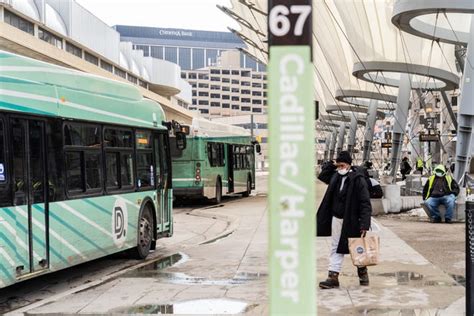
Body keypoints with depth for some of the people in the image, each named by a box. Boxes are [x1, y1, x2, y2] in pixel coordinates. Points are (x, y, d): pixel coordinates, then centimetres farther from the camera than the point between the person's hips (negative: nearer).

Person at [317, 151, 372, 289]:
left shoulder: (358, 180, -13)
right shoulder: (336, 178, 5)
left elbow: (365, 203, -16)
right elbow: (328, 200, 11)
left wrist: (364, 224, -23)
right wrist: (320, 220, 10)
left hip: (352, 221, -5)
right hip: (337, 219, 5)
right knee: (336, 248, 4)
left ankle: (363, 272, 30)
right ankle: (333, 277, 5)